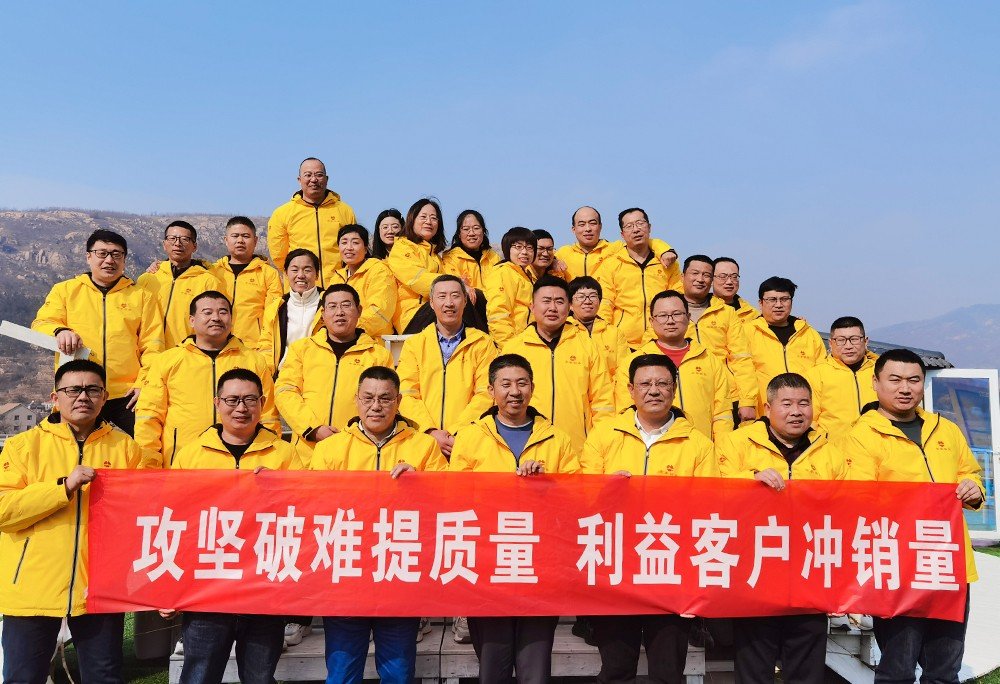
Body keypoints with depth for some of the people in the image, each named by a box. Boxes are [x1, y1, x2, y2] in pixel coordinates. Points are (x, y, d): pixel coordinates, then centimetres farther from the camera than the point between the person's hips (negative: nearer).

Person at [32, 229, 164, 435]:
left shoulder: (142, 295, 11)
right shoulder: (64, 290, 13)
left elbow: (152, 346, 6)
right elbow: (40, 325, 2)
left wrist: (144, 384, -6)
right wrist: (60, 331, -21)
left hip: (128, 395, 0)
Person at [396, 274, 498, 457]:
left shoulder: (483, 343, 11)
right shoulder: (413, 344, 14)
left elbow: (486, 394, 1)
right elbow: (406, 395, 4)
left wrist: (456, 432, -9)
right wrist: (431, 431, -10)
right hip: (422, 440, 1)